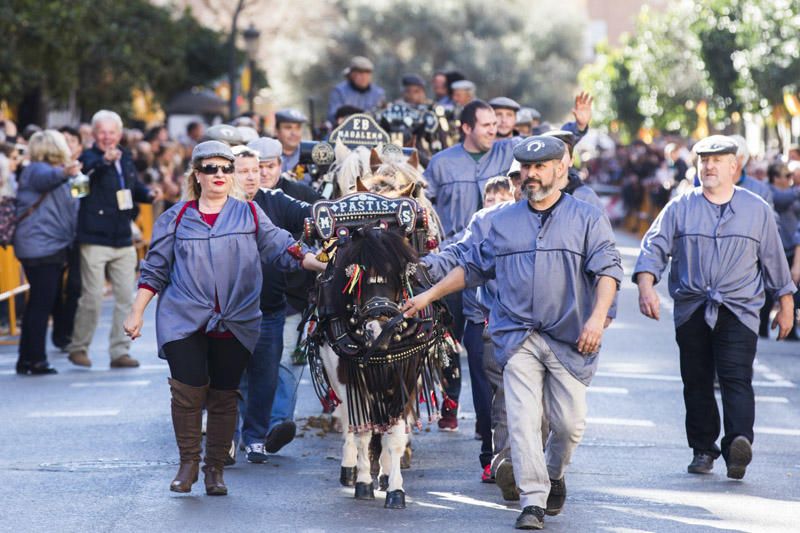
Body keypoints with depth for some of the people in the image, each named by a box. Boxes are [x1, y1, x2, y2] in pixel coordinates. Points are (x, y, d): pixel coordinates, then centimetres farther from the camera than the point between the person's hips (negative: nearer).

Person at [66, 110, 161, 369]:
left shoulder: (125, 158, 12)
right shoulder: (89, 157, -9)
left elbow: (134, 187, 26)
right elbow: (88, 169, -34)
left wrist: (149, 194, 5)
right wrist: (105, 160, -54)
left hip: (123, 240, 6)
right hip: (95, 239, -6)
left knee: (126, 297, 6)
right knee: (92, 298, -3)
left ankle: (120, 351, 14)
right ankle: (78, 348, 15)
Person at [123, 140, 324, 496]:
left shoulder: (249, 215, 9)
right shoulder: (176, 218, 8)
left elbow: (282, 248, 3)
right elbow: (154, 270, 11)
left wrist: (322, 265, -12)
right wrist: (136, 314, 8)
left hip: (235, 322, 1)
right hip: (184, 318, -1)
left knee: (224, 396, 4)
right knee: (188, 389, -12)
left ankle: (215, 468, 17)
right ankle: (188, 461, 5)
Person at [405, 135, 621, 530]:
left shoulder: (587, 219, 4)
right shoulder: (504, 222, 15)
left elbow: (607, 270, -5)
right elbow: (472, 267, 24)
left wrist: (597, 317, -20)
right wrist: (429, 296, 21)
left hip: (570, 340, -2)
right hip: (518, 337, 2)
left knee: (570, 423, 0)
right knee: (523, 419, -9)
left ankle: (554, 475, 30)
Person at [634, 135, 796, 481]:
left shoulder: (757, 210, 9)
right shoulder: (680, 208, 7)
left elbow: (774, 260, 15)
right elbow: (654, 247, 0)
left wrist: (785, 306, 17)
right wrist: (646, 287, -18)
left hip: (739, 310, -2)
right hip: (691, 312, 2)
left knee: (736, 377, -16)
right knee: (696, 382, 5)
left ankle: (739, 443, -31)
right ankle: (703, 449, 17)